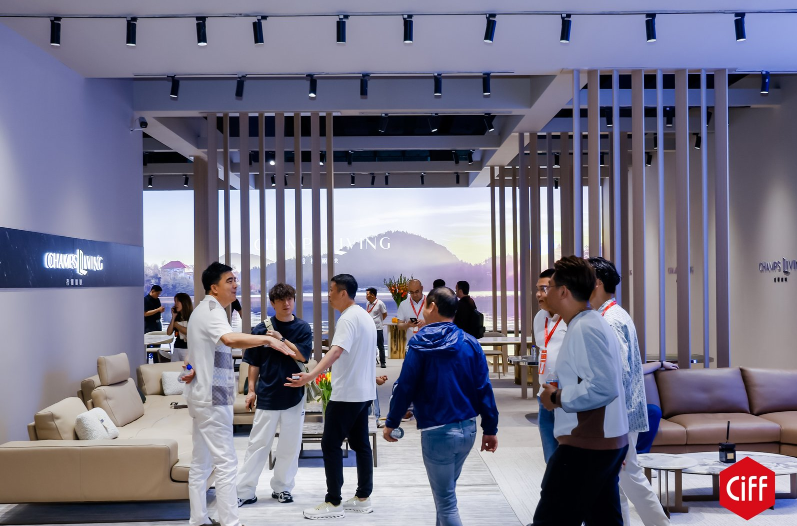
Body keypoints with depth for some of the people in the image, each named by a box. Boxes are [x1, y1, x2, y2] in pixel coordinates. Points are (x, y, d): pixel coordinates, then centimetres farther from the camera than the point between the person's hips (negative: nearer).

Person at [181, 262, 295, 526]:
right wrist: (268, 339, -41)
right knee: (226, 463, -8)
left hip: (202, 395, 10)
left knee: (201, 463, 13)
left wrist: (195, 370, 11)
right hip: (212, 398, -10)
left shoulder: (202, 310, 17)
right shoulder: (213, 311, -17)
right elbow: (230, 339, -39)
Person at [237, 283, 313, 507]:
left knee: (290, 445, 8)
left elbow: (302, 355, -11)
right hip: (267, 395, -1)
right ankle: (245, 491, 8)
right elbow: (254, 363, 4)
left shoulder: (302, 328, 1)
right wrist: (251, 390, 1)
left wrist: (281, 339, -16)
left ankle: (282, 487, 22)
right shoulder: (261, 328, 0)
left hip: (294, 394, 1)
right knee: (258, 443, 2)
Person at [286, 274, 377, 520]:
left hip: (346, 393, -10)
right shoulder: (366, 316, 13)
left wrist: (311, 375, -45)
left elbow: (336, 351, -33)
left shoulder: (348, 318, -18)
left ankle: (333, 503, 0)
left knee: (331, 444, -4)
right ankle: (363, 497, 19)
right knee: (360, 443, 13)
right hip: (364, 391, 10)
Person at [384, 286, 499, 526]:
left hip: (437, 432, -5)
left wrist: (391, 422, 2)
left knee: (446, 501, 5)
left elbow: (405, 388, -10)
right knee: (446, 491, 24)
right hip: (467, 429, 5)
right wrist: (490, 429, 5)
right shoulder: (470, 343, 1)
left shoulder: (421, 345, -9)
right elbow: (484, 389, 0)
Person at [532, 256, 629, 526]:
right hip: (604, 441, 11)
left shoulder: (584, 329, -18)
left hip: (586, 446, -11)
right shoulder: (592, 324, 15)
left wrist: (557, 398, -16)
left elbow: (602, 388, -27)